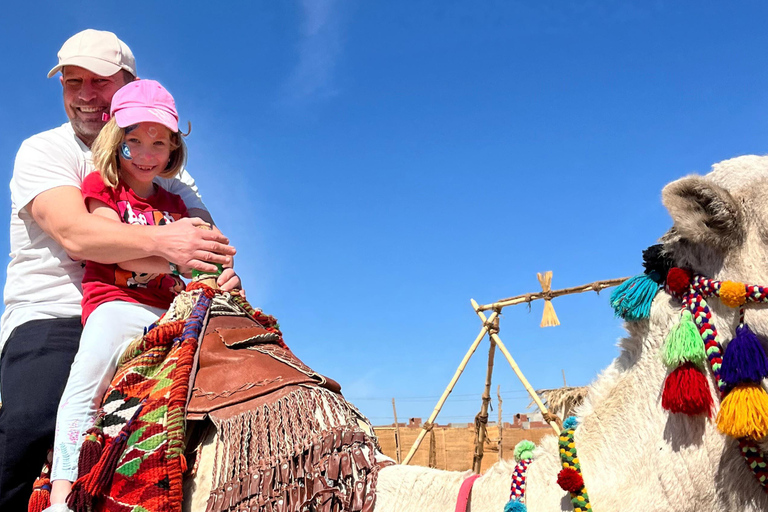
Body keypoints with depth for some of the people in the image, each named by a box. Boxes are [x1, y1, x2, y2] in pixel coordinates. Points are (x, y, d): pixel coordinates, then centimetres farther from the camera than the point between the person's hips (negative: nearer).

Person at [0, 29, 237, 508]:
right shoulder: (43, 151, 4)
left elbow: (204, 232, 8)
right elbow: (74, 233, -14)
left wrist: (220, 265, -17)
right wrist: (162, 240, -30)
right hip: (50, 319, -3)